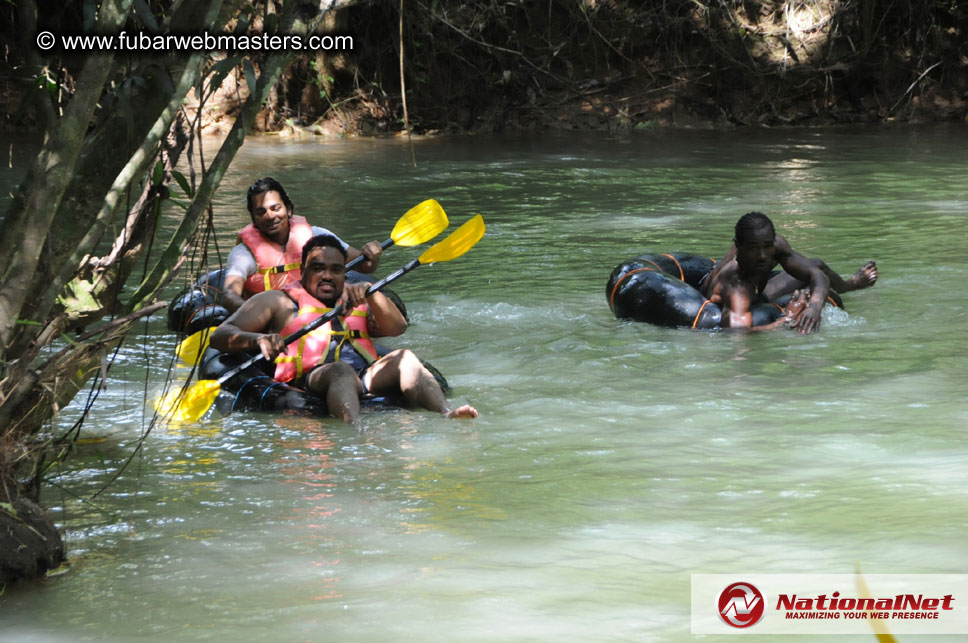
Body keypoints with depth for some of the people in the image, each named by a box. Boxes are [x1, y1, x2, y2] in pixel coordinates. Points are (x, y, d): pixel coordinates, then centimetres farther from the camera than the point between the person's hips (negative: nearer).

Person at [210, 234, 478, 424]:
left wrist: (369, 293, -4)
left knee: (404, 358, -24)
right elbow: (220, 336, 10)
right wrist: (258, 340, -14)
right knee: (340, 370, -37)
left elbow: (396, 328, 15)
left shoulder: (356, 300, 34)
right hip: (309, 380, -4)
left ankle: (447, 415, -51)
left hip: (368, 378, 4)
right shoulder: (279, 302, 21)